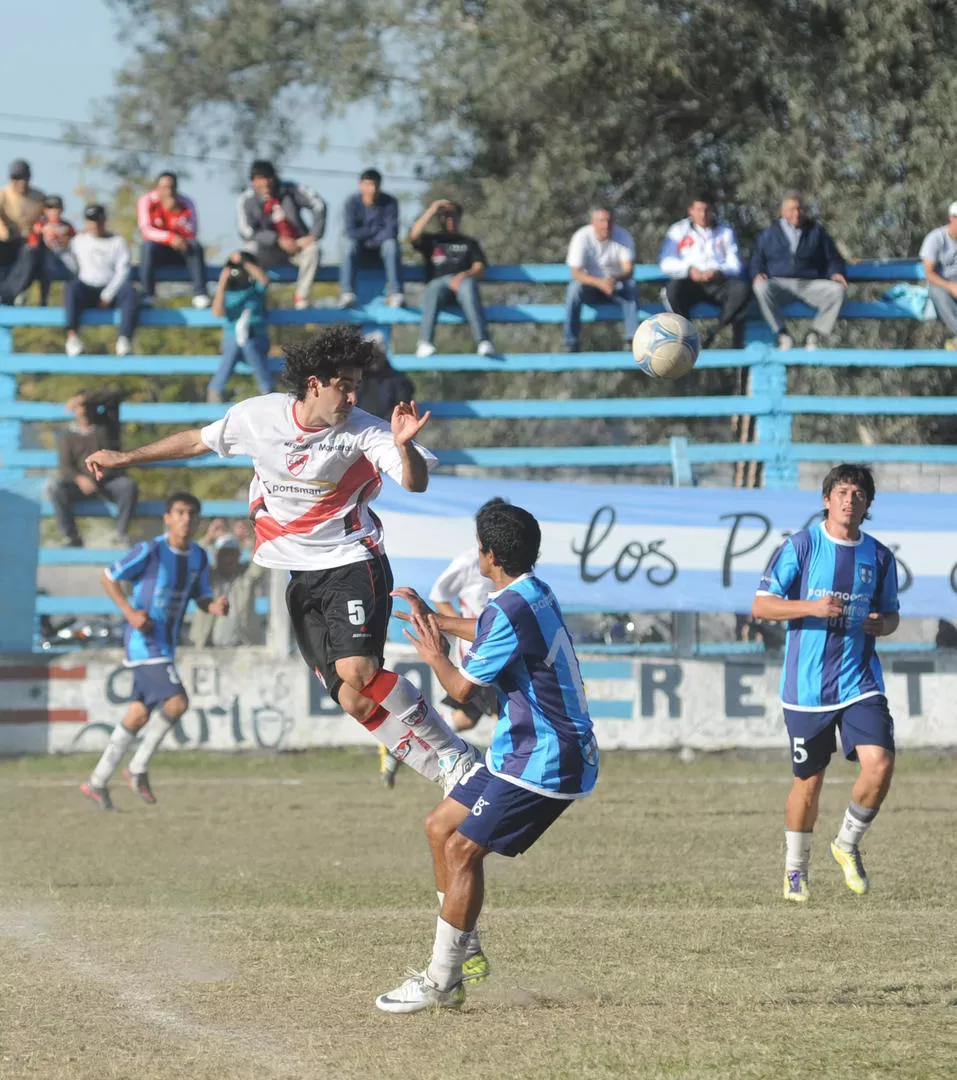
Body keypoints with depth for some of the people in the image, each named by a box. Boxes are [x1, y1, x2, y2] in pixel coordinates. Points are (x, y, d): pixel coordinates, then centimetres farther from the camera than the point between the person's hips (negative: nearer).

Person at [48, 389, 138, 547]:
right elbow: (65, 466, 1)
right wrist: (79, 478, -22)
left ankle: (119, 536, -28)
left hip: (110, 482, 0)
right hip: (81, 484, 0)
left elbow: (117, 396, 2)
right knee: (55, 489, -31)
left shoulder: (106, 424, 15)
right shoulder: (67, 436, 13)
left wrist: (84, 398, -7)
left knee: (128, 485, -33)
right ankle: (71, 539, -26)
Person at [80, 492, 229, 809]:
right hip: (144, 642, -8)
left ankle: (97, 782, 21)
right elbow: (109, 577, -5)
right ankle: (139, 769, -2)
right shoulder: (150, 551, -15)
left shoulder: (199, 558, 4)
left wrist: (216, 606, -10)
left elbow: (201, 597, 13)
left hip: (166, 646, 8)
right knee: (177, 703, -20)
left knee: (139, 714, 11)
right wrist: (130, 612, -18)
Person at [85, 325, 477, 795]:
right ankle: (446, 773, 0)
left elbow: (415, 483, -22)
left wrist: (403, 445, -43)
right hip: (300, 575, 4)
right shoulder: (258, 416, -3)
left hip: (352, 562, -4)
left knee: (357, 671, -25)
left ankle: (457, 758, -13)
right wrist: (125, 458, 21)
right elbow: (197, 441, 14)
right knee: (354, 701, -6)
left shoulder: (363, 430, -13)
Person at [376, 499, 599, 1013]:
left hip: (543, 762, -10)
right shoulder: (535, 593, 10)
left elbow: (462, 687, -13)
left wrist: (434, 655, 7)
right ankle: (463, 955, 17)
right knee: (441, 827, 14)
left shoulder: (510, 610, -21)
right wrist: (434, 619, 44)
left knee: (462, 850, -12)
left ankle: (439, 982, -8)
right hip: (523, 752, 10)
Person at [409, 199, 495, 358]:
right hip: (439, 280, 0)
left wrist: (464, 276, -10)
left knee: (468, 288, -40)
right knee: (434, 291, -39)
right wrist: (432, 210, 9)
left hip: (463, 279, 0)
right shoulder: (431, 240, 30)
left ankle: (484, 343, -54)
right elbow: (414, 236, 6)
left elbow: (479, 268, 13)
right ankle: (424, 344, -55)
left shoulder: (469, 242, 30)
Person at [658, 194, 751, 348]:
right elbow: (665, 263, 2)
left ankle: (712, 333, -25)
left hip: (718, 283, 1)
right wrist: (688, 270, -17)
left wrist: (719, 272, -16)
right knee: (673, 287, -36)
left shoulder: (725, 232, 18)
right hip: (691, 283, -1)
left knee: (742, 289, -31)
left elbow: (735, 265, 8)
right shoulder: (679, 231, 14)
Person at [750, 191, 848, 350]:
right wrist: (757, 274, -6)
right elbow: (757, 259, 17)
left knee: (837, 290, -30)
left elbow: (833, 259, 19)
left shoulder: (816, 231, 19)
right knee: (761, 288, -36)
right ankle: (782, 335, -27)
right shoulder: (770, 233, 19)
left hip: (810, 284, 1)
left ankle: (814, 335, -19)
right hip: (779, 283, -1)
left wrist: (836, 273, -3)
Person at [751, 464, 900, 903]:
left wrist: (883, 624, -5)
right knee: (809, 781, 5)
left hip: (859, 681, 2)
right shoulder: (800, 547, -4)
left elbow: (891, 613, 19)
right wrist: (812, 607, -20)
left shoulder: (879, 557, 6)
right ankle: (795, 869, 26)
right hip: (806, 686, -2)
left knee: (879, 764, -16)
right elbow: (761, 605, -5)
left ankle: (848, 844, 9)